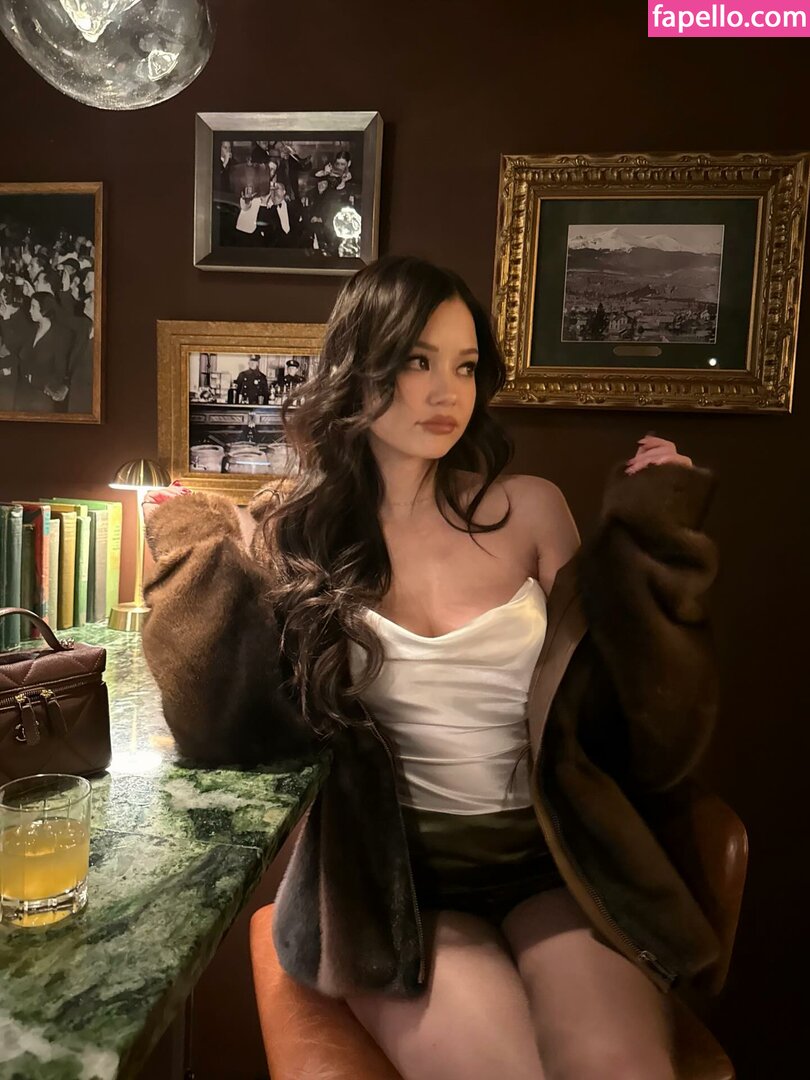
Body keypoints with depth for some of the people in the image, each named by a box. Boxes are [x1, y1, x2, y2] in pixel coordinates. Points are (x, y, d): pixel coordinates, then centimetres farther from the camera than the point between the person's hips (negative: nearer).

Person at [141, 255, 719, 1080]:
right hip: (386, 873, -1)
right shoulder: (293, 533, 1)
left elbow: (606, 702, 4)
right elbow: (233, 725, -8)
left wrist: (645, 536, -3)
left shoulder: (529, 509, 3)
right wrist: (198, 552, -8)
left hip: (551, 856, 2)